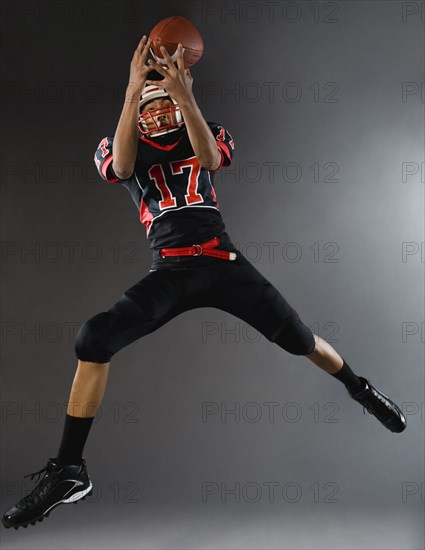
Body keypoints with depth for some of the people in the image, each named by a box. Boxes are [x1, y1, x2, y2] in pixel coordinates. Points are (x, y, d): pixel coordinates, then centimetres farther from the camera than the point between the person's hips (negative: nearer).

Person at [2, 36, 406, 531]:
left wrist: (184, 94, -24)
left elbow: (210, 160, -13)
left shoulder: (204, 136, 11)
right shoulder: (122, 149, 10)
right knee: (92, 339, -20)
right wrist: (132, 90, -20)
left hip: (222, 264, 0)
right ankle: (68, 471, -10)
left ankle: (359, 388, 36)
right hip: (168, 274, 0)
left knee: (299, 339, 2)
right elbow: (121, 167, -15)